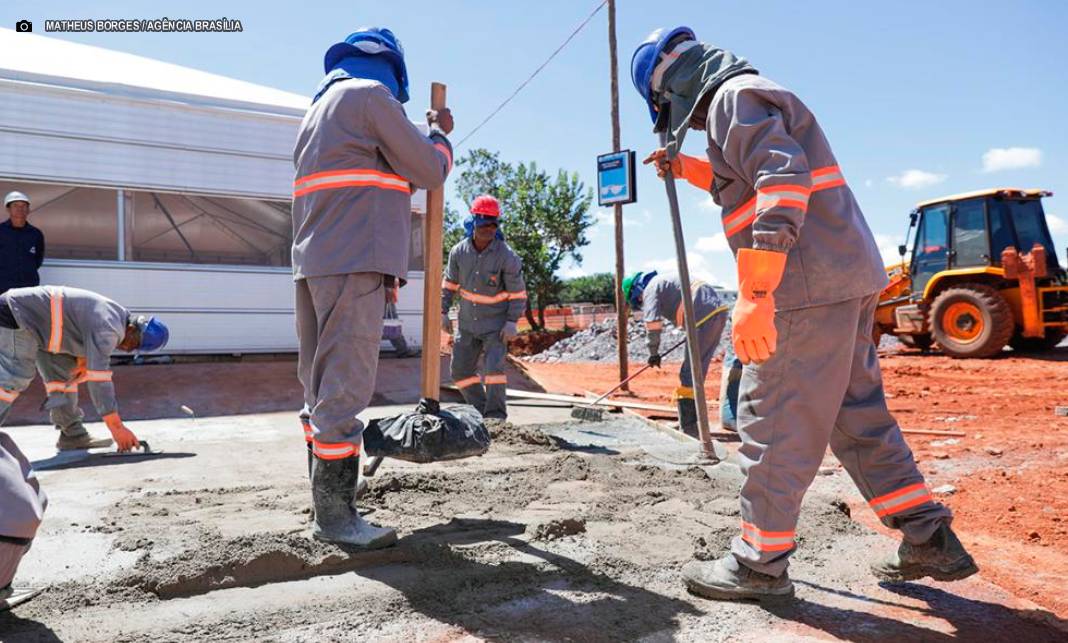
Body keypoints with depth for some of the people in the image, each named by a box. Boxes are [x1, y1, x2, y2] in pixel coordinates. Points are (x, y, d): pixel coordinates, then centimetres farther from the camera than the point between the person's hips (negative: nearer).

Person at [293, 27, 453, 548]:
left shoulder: (319, 108, 27)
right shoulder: (371, 94, -2)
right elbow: (430, 171, -2)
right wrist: (440, 133, 19)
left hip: (314, 264, 10)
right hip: (354, 264, -9)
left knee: (321, 389, 9)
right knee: (344, 391, -9)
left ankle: (328, 507, 16)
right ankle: (335, 515, -5)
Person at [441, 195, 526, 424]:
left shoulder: (507, 256, -16)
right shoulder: (459, 251, -5)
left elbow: (517, 292, -11)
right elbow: (449, 283, 8)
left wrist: (512, 321, -18)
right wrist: (443, 311, 4)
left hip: (496, 323, -4)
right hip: (467, 322, 5)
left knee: (494, 367, -16)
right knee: (461, 370, 7)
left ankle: (496, 414, -3)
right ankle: (480, 410, 22)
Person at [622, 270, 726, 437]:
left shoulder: (651, 289, 0)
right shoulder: (665, 281, 28)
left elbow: (652, 323, -10)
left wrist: (653, 352, 1)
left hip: (705, 316, -10)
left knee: (690, 375, -7)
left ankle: (689, 430, -8)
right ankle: (692, 424, 22)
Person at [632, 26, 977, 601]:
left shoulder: (733, 97, -7)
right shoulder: (751, 99, 24)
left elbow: (783, 179, -23)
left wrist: (754, 294, -29)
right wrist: (689, 169, 30)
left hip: (809, 284, -10)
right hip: (848, 277, 10)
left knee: (774, 420, -3)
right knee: (857, 414, 15)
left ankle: (758, 563, 7)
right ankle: (930, 541, 21)